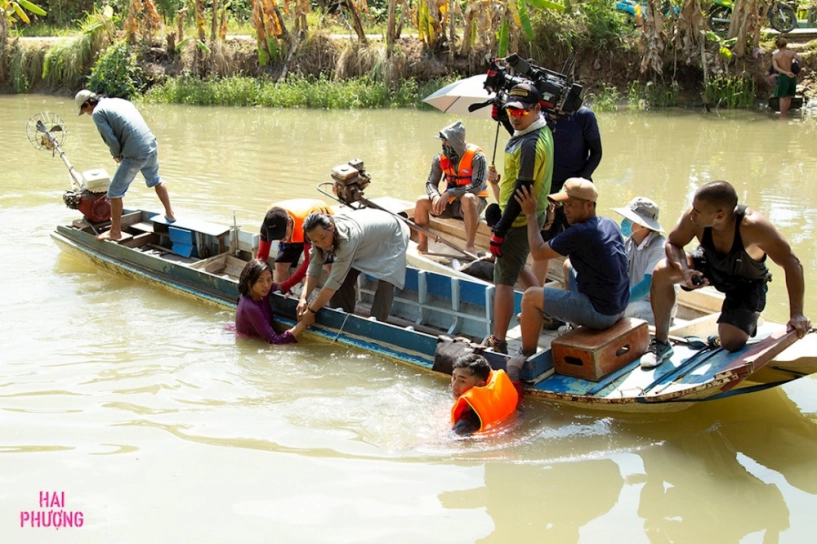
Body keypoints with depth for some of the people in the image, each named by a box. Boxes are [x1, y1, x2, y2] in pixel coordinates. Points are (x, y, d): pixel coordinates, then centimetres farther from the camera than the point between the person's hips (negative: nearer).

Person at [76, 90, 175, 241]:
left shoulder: (98, 112, -4)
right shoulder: (119, 101, 19)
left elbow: (111, 140, -10)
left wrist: (116, 154, 10)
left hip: (136, 154, -8)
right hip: (152, 145, 8)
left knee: (115, 192, 6)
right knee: (156, 180, 32)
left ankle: (115, 231, 14)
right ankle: (169, 214, 45)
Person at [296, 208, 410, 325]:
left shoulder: (347, 238, -45)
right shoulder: (320, 232, -24)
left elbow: (335, 280, -41)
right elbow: (315, 265, -19)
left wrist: (311, 311, -37)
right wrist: (304, 298, -33)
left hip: (392, 234, -7)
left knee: (386, 282, -24)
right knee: (344, 279, -6)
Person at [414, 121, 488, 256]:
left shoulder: (476, 157, -19)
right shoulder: (440, 158, -4)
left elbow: (477, 187, -28)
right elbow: (431, 183, -2)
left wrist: (449, 193, -33)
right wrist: (435, 196, -26)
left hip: (473, 203, -5)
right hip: (451, 203, 5)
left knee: (468, 198, -39)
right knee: (421, 201, -15)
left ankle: (470, 246, -33)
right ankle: (422, 245, -7)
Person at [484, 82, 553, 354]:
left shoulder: (530, 144, -23)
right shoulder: (542, 131, 9)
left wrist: (500, 230, -24)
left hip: (520, 220, -11)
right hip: (533, 215, 11)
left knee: (504, 279, -9)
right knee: (519, 269, 28)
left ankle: (498, 342, -7)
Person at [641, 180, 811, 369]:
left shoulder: (752, 226, -39)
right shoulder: (694, 219, -31)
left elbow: (792, 265, -31)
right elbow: (673, 243, -12)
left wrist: (796, 315, -32)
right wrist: (684, 270, -34)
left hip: (746, 283, -2)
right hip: (709, 265, 3)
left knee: (732, 343, -17)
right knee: (662, 272, -24)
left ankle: (747, 319, 23)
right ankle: (661, 343, -8)